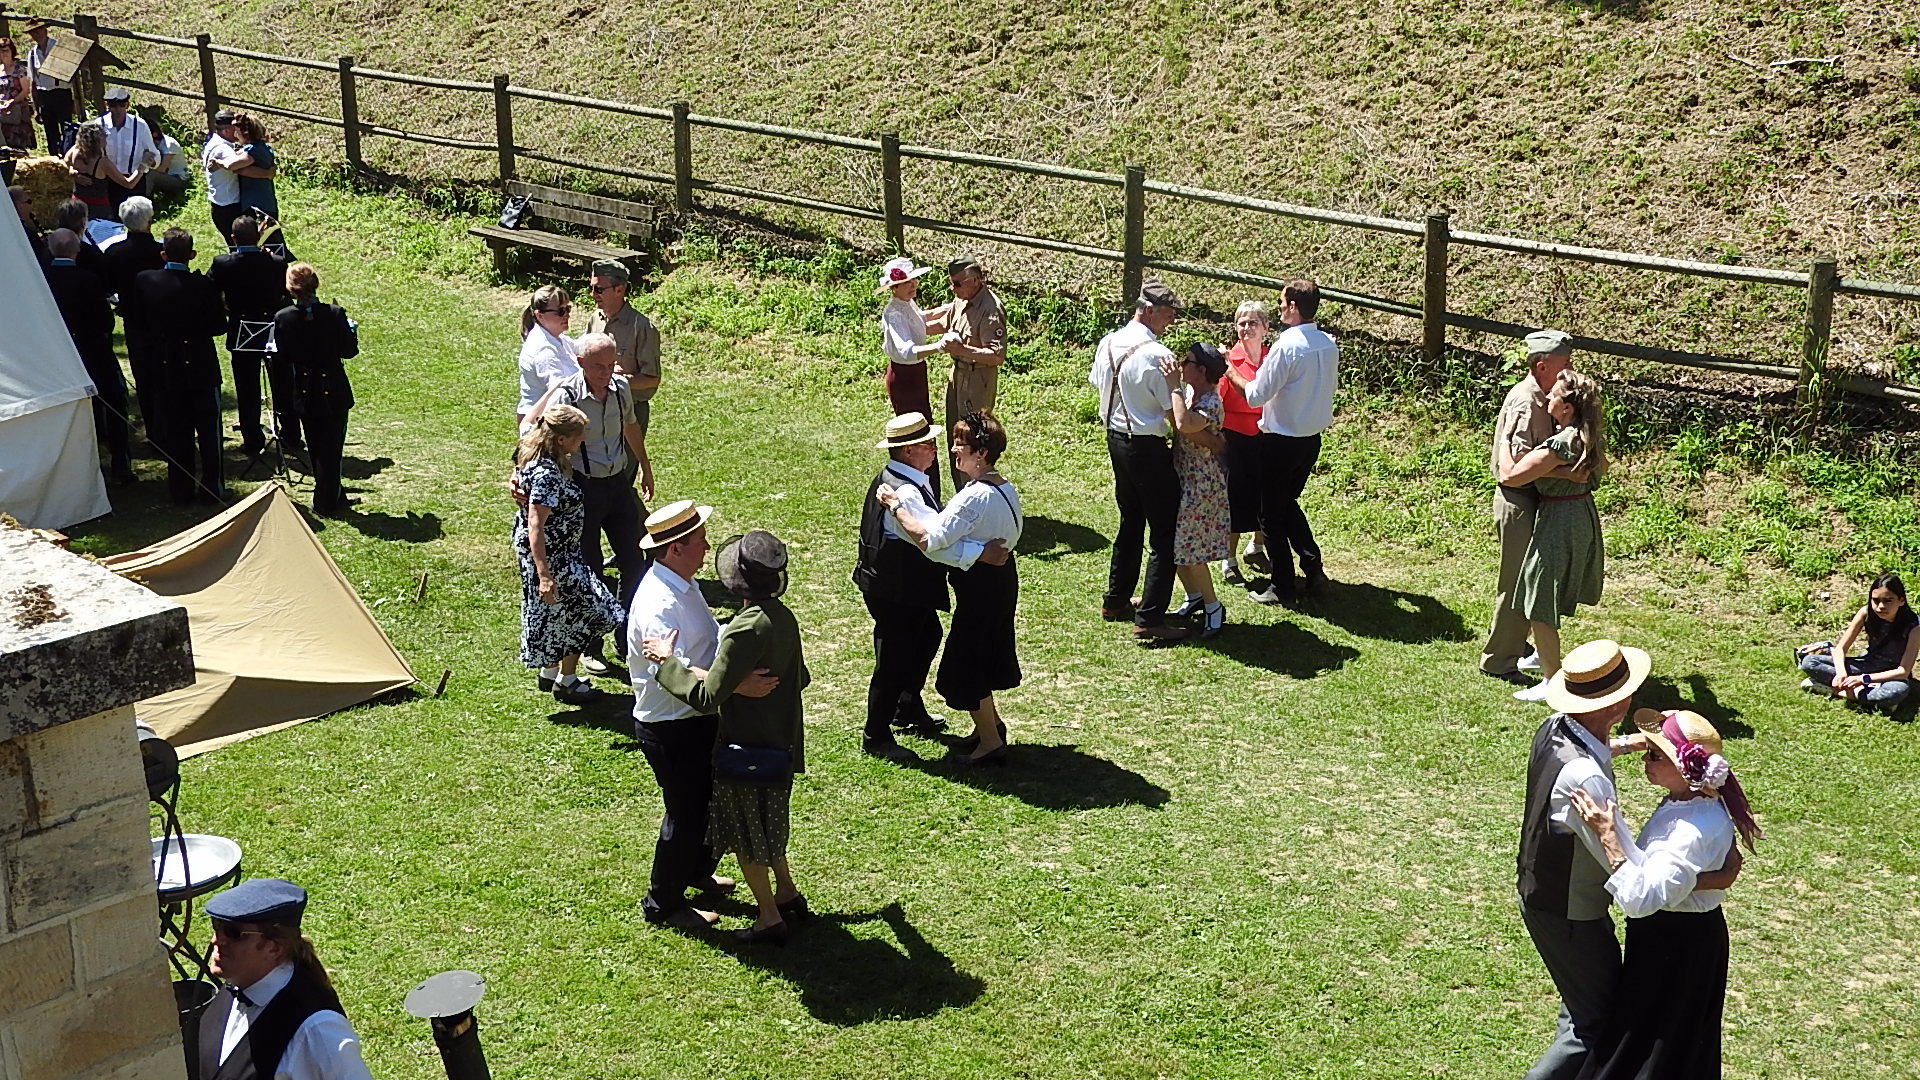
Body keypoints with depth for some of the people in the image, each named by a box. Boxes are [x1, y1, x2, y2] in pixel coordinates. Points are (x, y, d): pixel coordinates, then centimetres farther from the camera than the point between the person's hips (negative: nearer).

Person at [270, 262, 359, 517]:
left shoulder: (283, 318, -12)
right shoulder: (334, 314, -15)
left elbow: (277, 359, -9)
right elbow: (349, 351, -8)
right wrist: (352, 330, 11)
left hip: (303, 395, 2)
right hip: (333, 393, -2)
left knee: (316, 448, 17)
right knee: (331, 447, 8)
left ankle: (335, 497, 27)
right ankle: (327, 502, 7)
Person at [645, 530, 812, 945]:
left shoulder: (746, 629, -28)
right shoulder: (783, 618, -2)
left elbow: (707, 696, -28)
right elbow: (800, 677, 11)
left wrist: (667, 662, -19)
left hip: (747, 749, -8)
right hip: (780, 742, 8)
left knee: (745, 835, 9)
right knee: (768, 825, 27)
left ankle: (770, 919, 20)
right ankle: (788, 895, 39)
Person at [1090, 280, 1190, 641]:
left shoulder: (1107, 344, 2)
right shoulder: (1157, 356, -21)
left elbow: (1097, 383, 16)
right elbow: (1177, 418, -20)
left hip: (1116, 439, 9)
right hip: (1148, 448, -9)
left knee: (1131, 521, 23)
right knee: (1165, 532, -1)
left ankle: (1116, 600, 32)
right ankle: (1150, 618, -4)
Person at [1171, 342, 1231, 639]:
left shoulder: (1210, 403, -23)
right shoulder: (1188, 392, 4)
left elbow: (1184, 425, -41)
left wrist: (1174, 386, -33)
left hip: (1201, 483, -9)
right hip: (1181, 476, 9)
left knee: (1189, 549, -3)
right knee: (1175, 544, 15)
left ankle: (1213, 607, 14)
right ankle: (1194, 597, 33)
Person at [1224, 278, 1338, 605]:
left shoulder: (1287, 346, -21)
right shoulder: (1328, 344, 1)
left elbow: (1256, 395, -18)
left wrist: (1233, 374, -3)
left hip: (1280, 441, -7)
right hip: (1312, 439, 7)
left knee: (1272, 513, 7)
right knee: (1289, 505, 24)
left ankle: (1282, 587, 13)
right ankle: (1313, 569, 17)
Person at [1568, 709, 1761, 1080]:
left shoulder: (1695, 829, -33)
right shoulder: (1686, 801, -4)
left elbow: (1639, 898, -37)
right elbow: (1653, 866, 9)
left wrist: (1608, 835, -36)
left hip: (1677, 946, -9)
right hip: (1670, 933, 9)